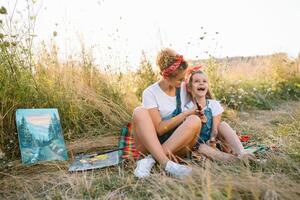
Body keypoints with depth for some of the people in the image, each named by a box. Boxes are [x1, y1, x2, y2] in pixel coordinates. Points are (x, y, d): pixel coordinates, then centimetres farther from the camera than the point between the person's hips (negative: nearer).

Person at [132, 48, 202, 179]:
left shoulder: (184, 88, 4)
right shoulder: (150, 93, -9)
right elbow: (160, 129, -15)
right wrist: (186, 114, -16)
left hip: (179, 145, 3)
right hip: (151, 143, -2)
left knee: (194, 120, -27)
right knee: (139, 112, -28)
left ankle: (151, 159, -29)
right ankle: (166, 164, -42)